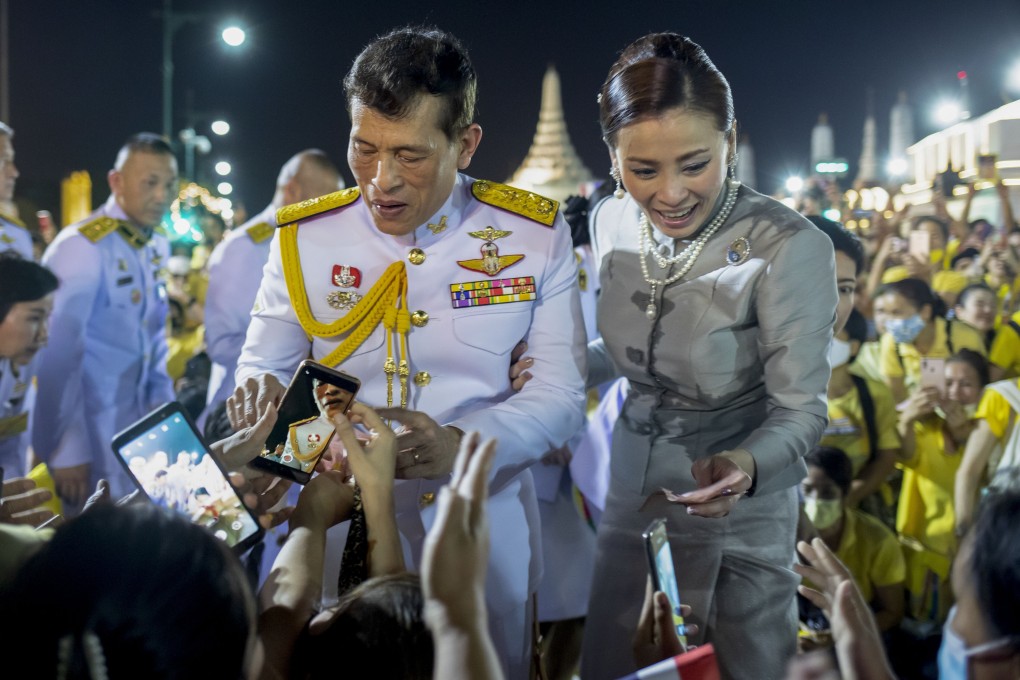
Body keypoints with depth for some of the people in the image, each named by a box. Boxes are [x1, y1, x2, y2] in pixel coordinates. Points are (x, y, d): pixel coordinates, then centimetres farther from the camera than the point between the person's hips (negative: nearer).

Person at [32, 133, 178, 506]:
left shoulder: (158, 246, 7)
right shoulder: (81, 247, -17)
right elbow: (60, 353, -20)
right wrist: (68, 451, -20)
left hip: (139, 424, 7)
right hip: (91, 429, -7)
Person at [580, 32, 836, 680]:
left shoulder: (790, 249, -24)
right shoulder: (614, 221, -5)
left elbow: (800, 409, -20)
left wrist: (746, 467, -39)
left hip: (736, 525, -5)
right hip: (631, 501, 5)